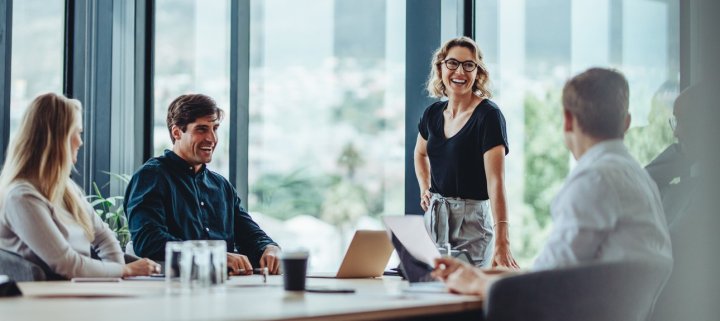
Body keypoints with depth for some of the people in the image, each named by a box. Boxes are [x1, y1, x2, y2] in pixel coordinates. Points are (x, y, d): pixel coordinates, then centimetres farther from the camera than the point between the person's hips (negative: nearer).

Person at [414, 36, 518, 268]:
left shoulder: (488, 115, -14)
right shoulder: (433, 114, 5)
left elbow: (496, 181, -25)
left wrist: (501, 243, -34)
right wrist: (424, 190, 10)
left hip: (471, 220, -6)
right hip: (434, 217, 6)